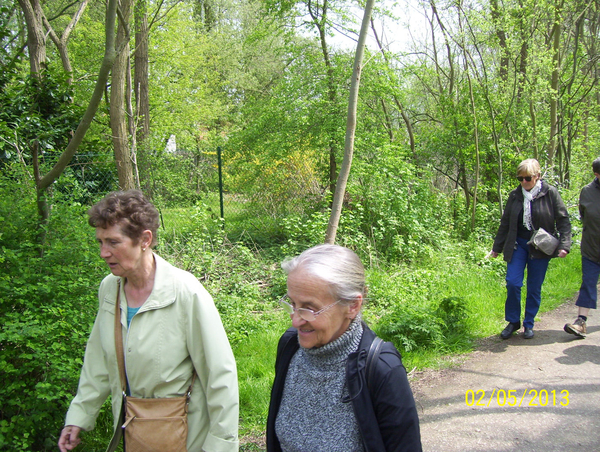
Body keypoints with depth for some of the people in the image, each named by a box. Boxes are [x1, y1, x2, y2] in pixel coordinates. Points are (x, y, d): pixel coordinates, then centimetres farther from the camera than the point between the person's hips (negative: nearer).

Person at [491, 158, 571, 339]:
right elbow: (505, 223, 12)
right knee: (513, 282, -9)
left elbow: (563, 220, -3)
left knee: (535, 288, 5)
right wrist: (497, 247, 15)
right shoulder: (515, 195, 4)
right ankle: (513, 321, 9)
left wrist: (564, 244, -14)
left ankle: (529, 324, 21)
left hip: (540, 248, -2)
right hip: (518, 245, 2)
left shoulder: (550, 193, -5)